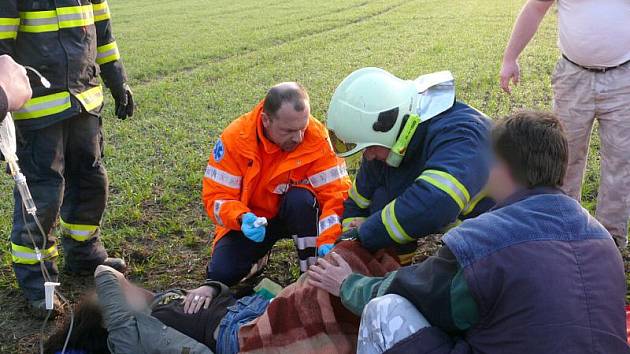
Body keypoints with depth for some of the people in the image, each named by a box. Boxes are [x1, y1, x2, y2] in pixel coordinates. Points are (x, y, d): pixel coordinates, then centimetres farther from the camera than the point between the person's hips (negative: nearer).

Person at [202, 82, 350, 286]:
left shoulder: (316, 136, -23)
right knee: (220, 275, -18)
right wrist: (242, 218, -38)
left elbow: (335, 191, -23)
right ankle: (258, 255, 15)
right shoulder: (235, 138, -21)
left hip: (296, 214, 0)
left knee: (302, 198, -34)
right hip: (251, 220, 1)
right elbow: (216, 196, -18)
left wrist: (327, 241, -37)